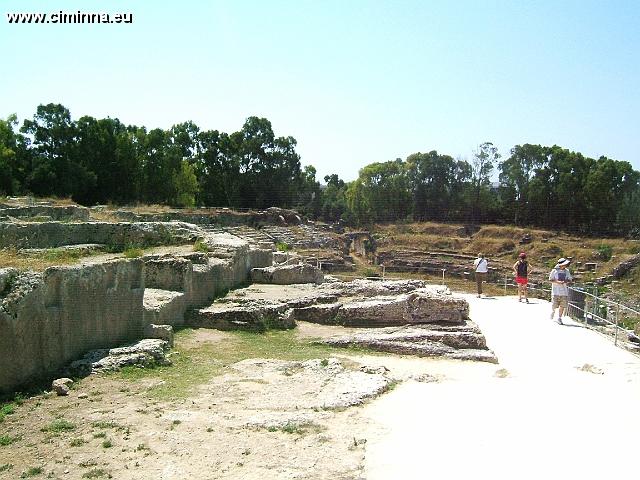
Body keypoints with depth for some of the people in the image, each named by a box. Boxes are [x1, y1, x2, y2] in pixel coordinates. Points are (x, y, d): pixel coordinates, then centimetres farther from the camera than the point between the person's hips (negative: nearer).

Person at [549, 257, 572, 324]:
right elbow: (550, 280, -3)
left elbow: (569, 280, 12)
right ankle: (553, 311, 31)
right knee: (554, 305, -2)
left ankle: (559, 318, 14)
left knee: (562, 306, 1)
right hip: (556, 291, -3)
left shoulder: (566, 271, 6)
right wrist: (557, 282, -18)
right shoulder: (554, 271, -5)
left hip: (564, 291, 3)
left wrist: (566, 282, -10)